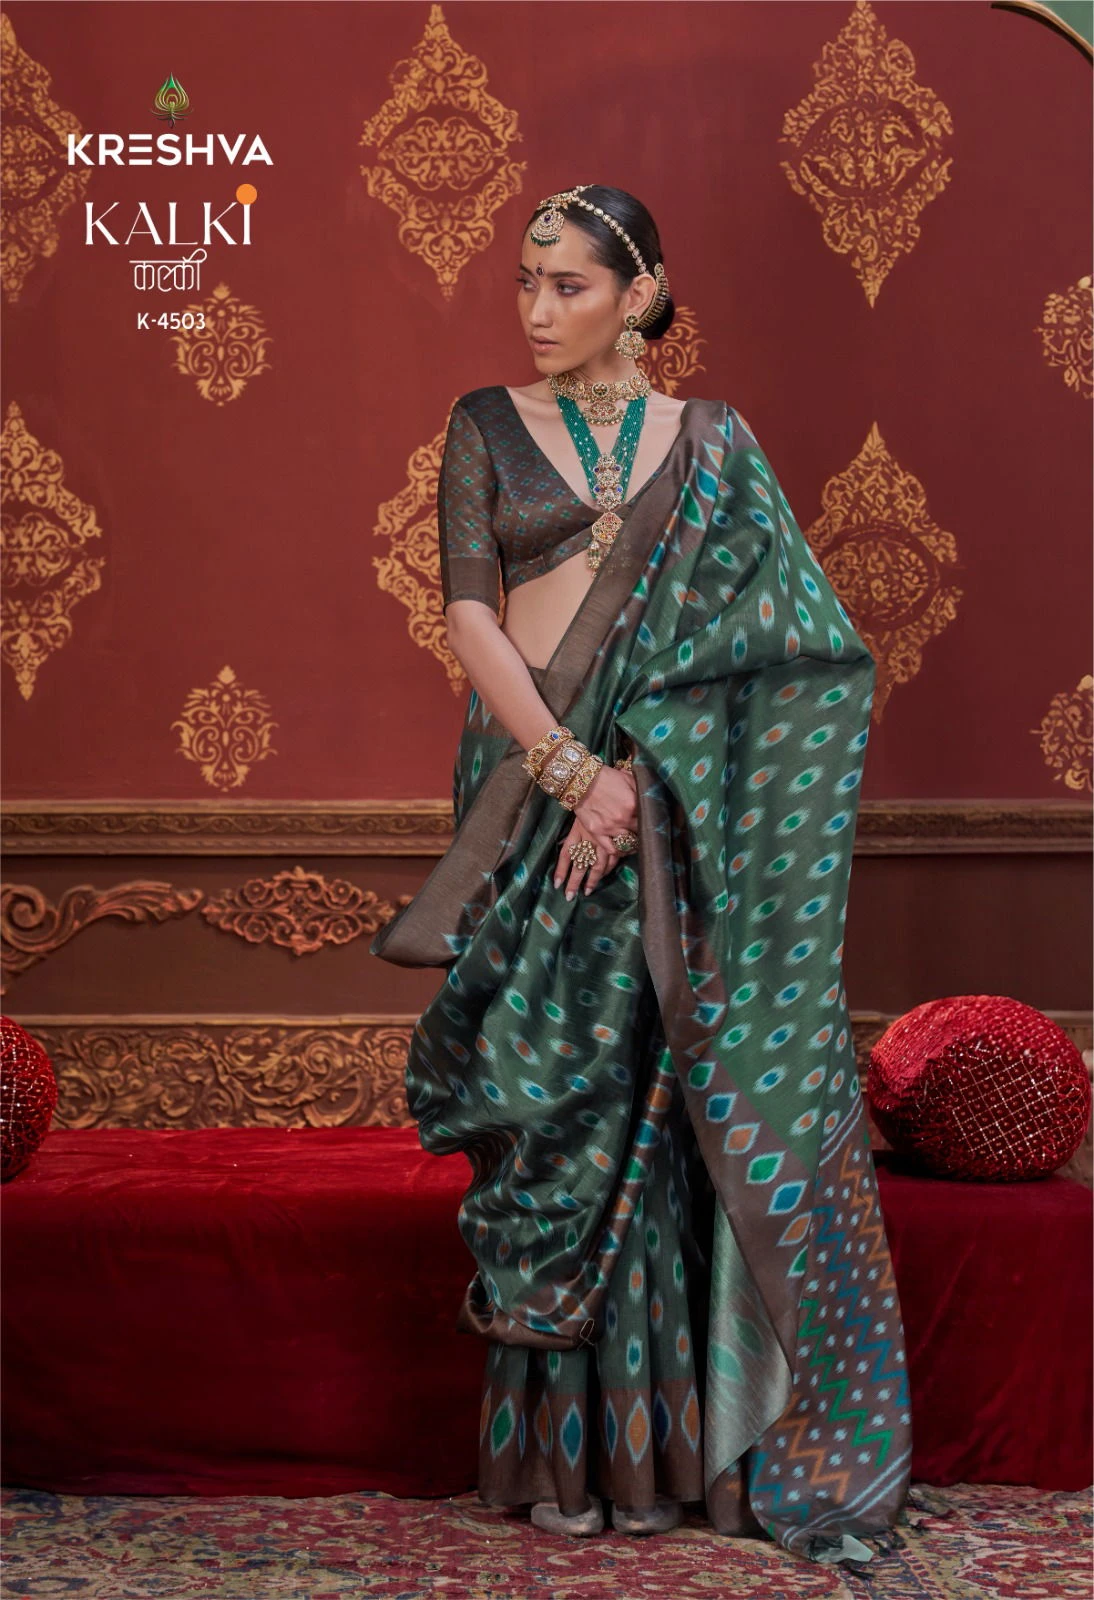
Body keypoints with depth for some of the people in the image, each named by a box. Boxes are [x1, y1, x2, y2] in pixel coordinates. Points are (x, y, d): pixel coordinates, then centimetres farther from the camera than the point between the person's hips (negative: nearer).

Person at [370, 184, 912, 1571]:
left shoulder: (712, 447, 9)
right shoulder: (488, 429, 8)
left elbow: (768, 638, 2)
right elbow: (469, 615, -2)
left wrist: (639, 768, -11)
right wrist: (569, 770, -14)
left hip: (673, 802, 0)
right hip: (533, 784, 0)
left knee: (675, 1110, -1)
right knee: (559, 1116, 0)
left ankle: (675, 1434, 9)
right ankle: (569, 1447, 8)